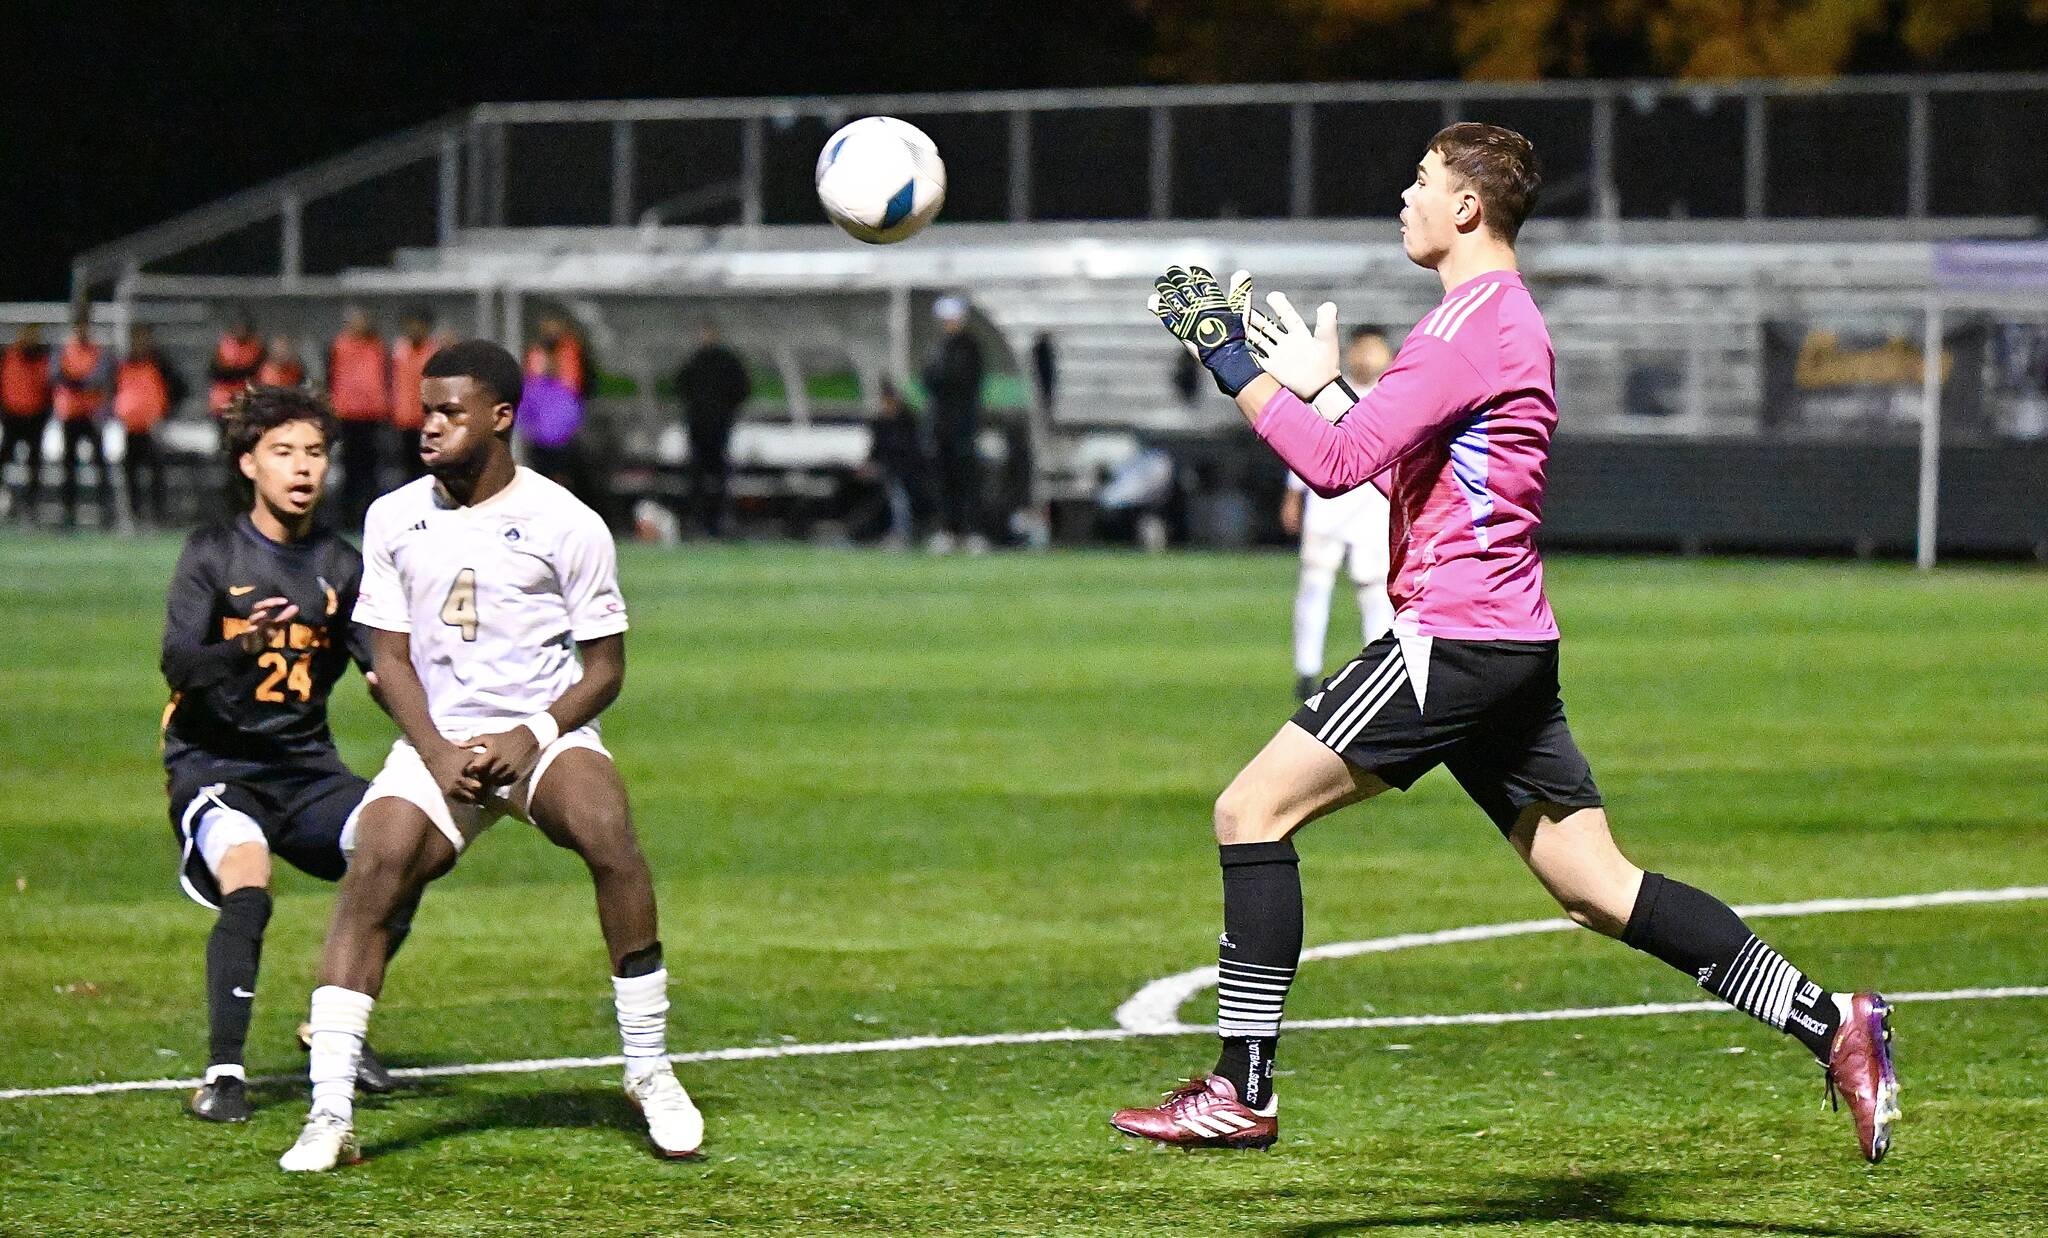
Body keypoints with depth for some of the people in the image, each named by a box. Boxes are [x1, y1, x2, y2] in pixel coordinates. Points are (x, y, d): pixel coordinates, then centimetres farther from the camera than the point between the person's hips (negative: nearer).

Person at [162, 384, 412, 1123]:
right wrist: (242, 648, -36)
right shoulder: (213, 553, -3)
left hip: (305, 767, 4)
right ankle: (223, 1072, -21)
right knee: (247, 888, -31)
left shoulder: (339, 567, 9)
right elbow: (178, 665, -15)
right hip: (214, 763, -4)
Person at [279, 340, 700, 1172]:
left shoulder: (567, 524, -5)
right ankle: (329, 1116, -24)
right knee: (374, 867, -23)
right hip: (437, 740, 2)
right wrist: (439, 754, -11)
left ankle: (650, 1071, -17)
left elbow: (604, 667, -2)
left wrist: (531, 738, -18)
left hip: (546, 734, -2)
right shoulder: (393, 519, 5)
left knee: (608, 831, -31)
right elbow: (390, 657, 5)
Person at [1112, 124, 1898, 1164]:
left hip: (1453, 638, -10)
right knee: (1599, 888, 8)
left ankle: (1241, 1093, -7)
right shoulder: (1505, 317, 20)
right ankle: (1832, 1026, 3)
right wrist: (1318, 383, 24)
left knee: (1251, 810, -6)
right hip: (1512, 647, 10)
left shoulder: (1473, 322, -12)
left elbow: (1337, 464, -18)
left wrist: (1237, 369, -9)